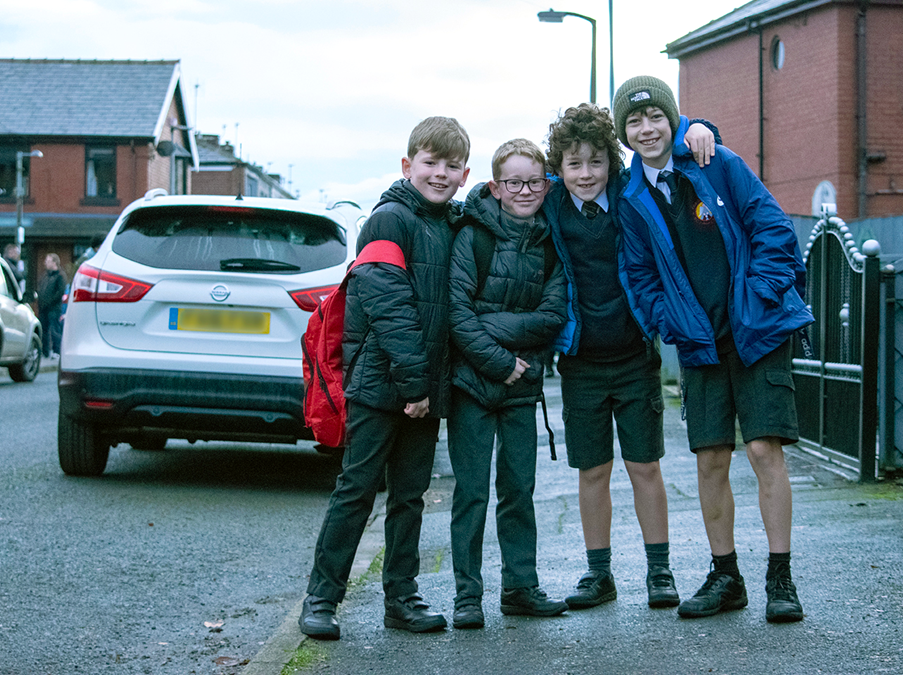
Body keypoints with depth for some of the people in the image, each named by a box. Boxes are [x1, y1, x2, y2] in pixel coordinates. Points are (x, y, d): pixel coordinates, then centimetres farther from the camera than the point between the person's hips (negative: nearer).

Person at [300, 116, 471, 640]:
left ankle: (402, 596, 19)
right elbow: (387, 302, -17)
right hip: (381, 380, -6)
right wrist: (411, 379, -21)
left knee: (411, 494, 11)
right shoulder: (391, 219, -9)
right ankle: (322, 596, 6)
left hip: (426, 386, 6)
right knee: (357, 489, -2)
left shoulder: (457, 225, 12)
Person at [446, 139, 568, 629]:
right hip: (471, 379, -3)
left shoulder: (550, 243, 5)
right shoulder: (474, 234, -6)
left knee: (519, 487, 8)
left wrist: (490, 327, -14)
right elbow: (455, 309, -12)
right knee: (472, 490, -2)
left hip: (522, 385, 4)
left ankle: (521, 587, 17)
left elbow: (551, 316, -3)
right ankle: (467, 595, 3)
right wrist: (499, 362, -16)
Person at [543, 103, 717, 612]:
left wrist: (698, 130, -15)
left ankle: (660, 570, 13)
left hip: (634, 356, -1)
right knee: (592, 472, 6)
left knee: (645, 467, 3)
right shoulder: (551, 211, -1)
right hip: (581, 362, 1)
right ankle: (599, 574, 17)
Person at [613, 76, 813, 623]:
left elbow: (773, 230, -4)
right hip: (701, 342, 3)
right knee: (711, 460, 4)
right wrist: (676, 325, -3)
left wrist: (759, 299, -11)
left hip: (758, 331, -3)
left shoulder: (721, 167, -3)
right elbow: (642, 275, 11)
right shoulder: (634, 199, 5)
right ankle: (725, 578, 17)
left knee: (765, 450, -9)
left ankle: (780, 580, -1)